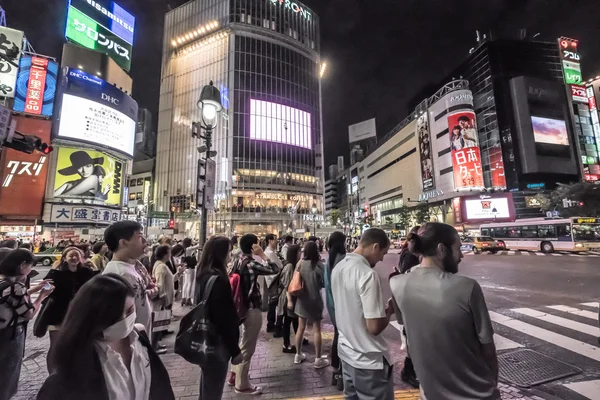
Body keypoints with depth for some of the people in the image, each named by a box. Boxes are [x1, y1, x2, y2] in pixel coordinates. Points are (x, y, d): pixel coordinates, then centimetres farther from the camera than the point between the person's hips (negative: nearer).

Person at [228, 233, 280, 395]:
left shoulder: (239, 261, 3)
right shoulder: (250, 263, -24)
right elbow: (275, 269, -24)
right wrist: (262, 254, -19)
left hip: (244, 307, 9)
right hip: (252, 308, -9)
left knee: (244, 345, 26)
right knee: (247, 348, 8)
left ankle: (235, 375, 41)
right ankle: (242, 385, 26)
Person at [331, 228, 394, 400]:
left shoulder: (338, 268, 0)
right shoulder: (368, 274, -26)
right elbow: (375, 327, -25)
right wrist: (389, 310, -7)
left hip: (346, 352, 8)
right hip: (369, 361, -8)